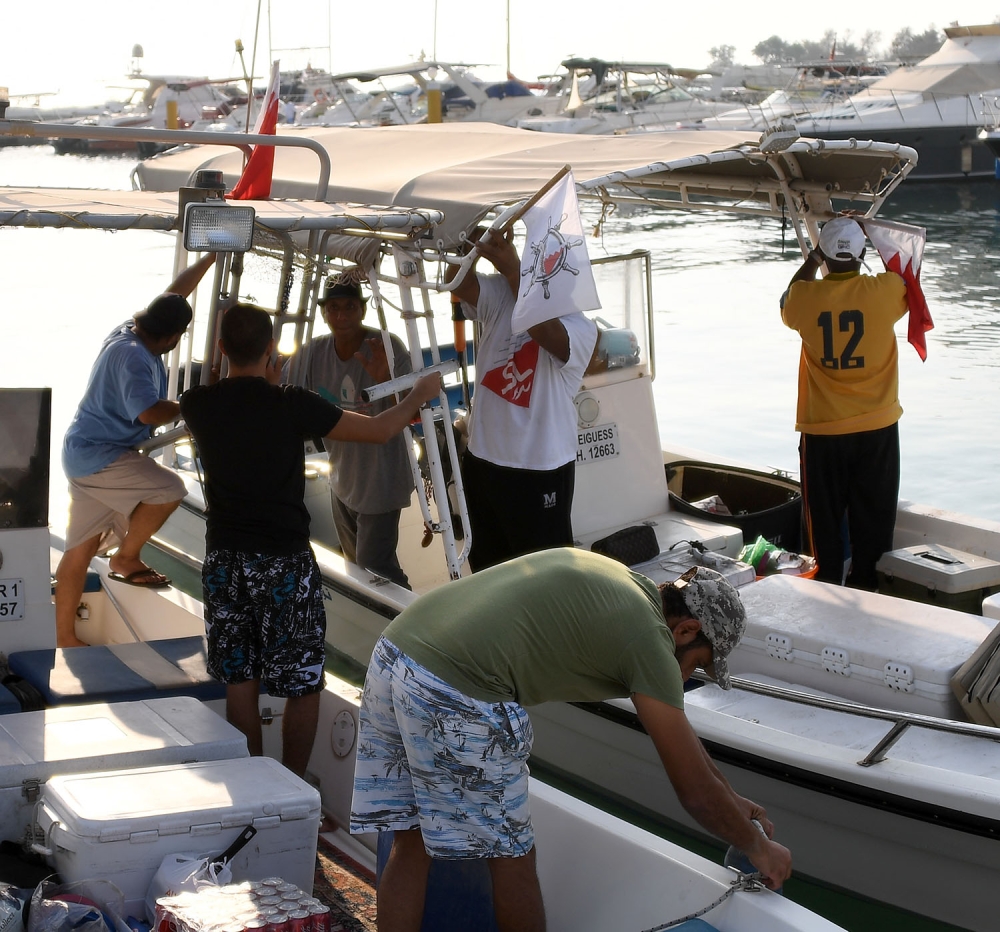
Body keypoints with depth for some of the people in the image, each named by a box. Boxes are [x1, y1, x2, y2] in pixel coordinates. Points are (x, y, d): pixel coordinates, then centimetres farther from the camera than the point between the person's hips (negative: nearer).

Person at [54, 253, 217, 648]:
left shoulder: (131, 331, 5)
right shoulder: (132, 355, -23)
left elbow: (175, 292, 19)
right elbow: (149, 412, -33)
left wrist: (212, 257, 24)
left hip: (88, 454, 10)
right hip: (97, 455, -10)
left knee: (82, 547, 10)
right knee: (168, 489, -20)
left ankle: (64, 636, 13)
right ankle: (126, 558, -3)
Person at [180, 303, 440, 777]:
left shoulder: (197, 405, -2)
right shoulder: (292, 405, -13)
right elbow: (379, 430, -3)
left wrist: (267, 386, 30)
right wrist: (420, 395, 13)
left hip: (224, 557, 4)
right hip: (283, 560, -4)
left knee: (239, 681, 11)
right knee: (303, 684, 8)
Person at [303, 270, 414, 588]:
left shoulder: (388, 347, -20)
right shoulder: (315, 351, -7)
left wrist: (386, 380, -42)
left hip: (380, 481, -7)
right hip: (342, 479, 7)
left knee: (375, 566, -9)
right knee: (355, 564, 22)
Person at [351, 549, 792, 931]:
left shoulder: (613, 578, 23)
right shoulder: (651, 640, -2)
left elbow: (676, 724, 36)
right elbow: (695, 792, 3)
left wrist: (730, 798, 42)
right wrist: (758, 847, 20)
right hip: (455, 696, -9)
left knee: (410, 844, 18)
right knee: (510, 855, 11)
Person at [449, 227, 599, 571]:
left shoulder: (580, 326, -12)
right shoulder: (500, 295, 0)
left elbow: (547, 333, -33)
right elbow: (460, 282, -17)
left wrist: (513, 270, -39)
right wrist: (479, 246, -37)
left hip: (540, 470, -5)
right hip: (483, 459, 5)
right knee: (487, 564, 22)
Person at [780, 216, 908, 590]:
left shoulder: (805, 297, -9)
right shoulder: (884, 291, -11)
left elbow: (787, 302, 18)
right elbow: (908, 283, 15)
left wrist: (813, 258, 24)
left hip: (822, 432, 0)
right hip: (877, 429, 0)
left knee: (825, 520, 12)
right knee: (873, 519, 11)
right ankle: (867, 592, 17)